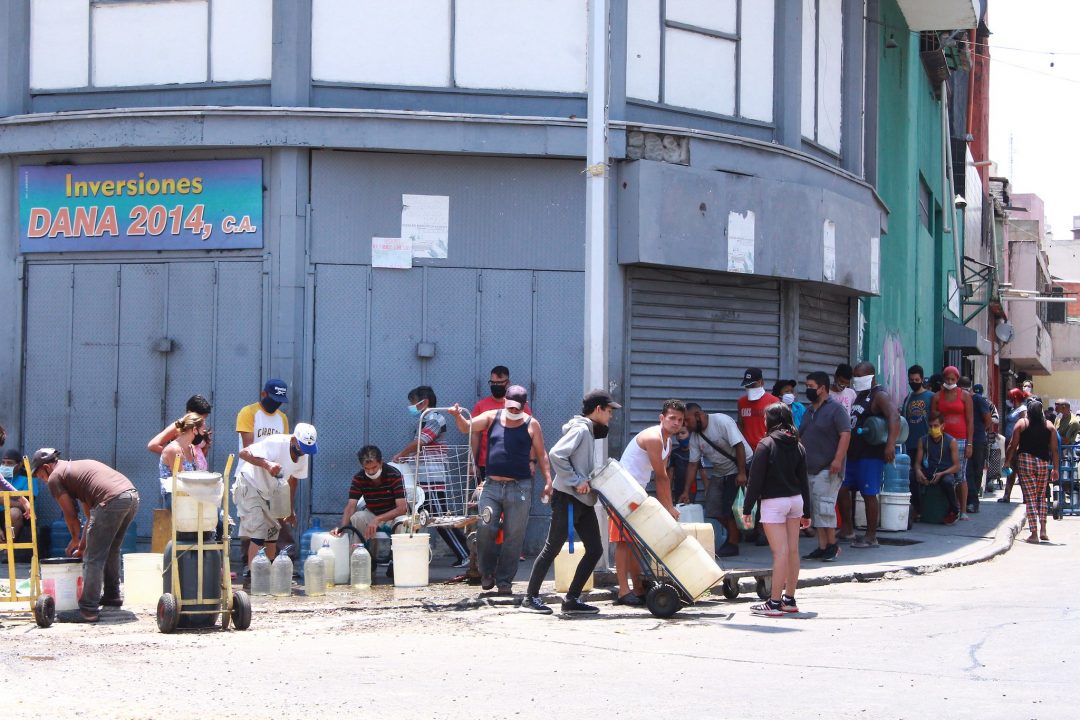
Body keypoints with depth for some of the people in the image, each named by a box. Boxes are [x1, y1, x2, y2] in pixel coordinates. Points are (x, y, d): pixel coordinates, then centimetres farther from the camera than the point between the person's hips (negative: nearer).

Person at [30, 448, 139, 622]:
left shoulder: (54, 478, 10)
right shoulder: (78, 466, 35)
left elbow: (71, 514, 9)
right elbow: (90, 512, 33)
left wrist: (75, 540, 26)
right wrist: (83, 543, 33)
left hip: (112, 500, -9)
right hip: (133, 496, 9)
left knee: (93, 558, -2)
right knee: (111, 550, 26)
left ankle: (89, 610, -4)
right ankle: (112, 596, 36)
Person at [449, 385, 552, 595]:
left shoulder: (531, 424, 5)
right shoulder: (492, 418, 9)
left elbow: (541, 454, 8)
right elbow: (467, 427, 1)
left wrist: (548, 481, 0)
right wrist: (458, 416, -20)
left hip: (519, 488, -1)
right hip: (492, 485, 1)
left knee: (514, 536, 0)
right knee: (485, 528, -10)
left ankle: (504, 580, 8)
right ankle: (487, 572, 10)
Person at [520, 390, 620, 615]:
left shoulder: (588, 431, 18)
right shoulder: (580, 429, -11)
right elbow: (556, 454, -24)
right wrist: (576, 481, -20)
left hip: (583, 500, 10)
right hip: (567, 498, -10)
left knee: (595, 549, 4)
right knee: (552, 548, -4)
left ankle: (572, 599, 7)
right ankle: (530, 598, 4)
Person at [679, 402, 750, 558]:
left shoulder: (721, 421, -21)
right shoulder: (695, 437, 0)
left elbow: (739, 446, -23)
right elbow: (693, 464, 2)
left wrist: (742, 473, -26)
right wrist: (686, 491, -3)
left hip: (739, 469, -7)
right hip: (719, 473, 7)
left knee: (730, 509, -11)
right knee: (713, 510, 3)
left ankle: (732, 544, 1)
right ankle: (732, 532, 24)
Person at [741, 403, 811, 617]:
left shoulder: (766, 445, -10)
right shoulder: (797, 446, 9)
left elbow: (755, 479, -12)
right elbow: (803, 480, 12)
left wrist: (747, 508, -8)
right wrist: (806, 512, 18)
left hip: (773, 502, -6)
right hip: (795, 501, 6)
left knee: (780, 552, -10)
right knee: (793, 551, 9)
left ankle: (775, 603, -8)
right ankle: (789, 599, 15)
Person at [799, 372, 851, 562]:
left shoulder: (835, 409, -7)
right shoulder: (809, 411, 18)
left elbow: (845, 434, -15)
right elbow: (801, 437, 24)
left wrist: (838, 459, -23)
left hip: (827, 469, -8)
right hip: (810, 468, 8)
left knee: (824, 506, -12)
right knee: (815, 509, 6)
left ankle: (832, 544, -5)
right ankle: (822, 547, 9)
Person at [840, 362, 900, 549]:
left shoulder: (879, 396, -11)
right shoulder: (859, 396, 18)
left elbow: (894, 417, -26)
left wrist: (890, 444, -38)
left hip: (871, 454, -10)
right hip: (853, 453, 10)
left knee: (869, 494, -6)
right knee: (843, 489, 9)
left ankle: (871, 536, 0)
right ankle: (847, 529, 19)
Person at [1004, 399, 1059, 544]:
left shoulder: (1022, 423, -1)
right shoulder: (1049, 426, 5)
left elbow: (1013, 445, -2)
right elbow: (1054, 449, 4)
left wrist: (1006, 461, 8)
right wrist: (1055, 468, 10)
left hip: (1025, 461, -2)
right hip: (1043, 463, 2)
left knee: (1030, 498, -1)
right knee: (1041, 497, 18)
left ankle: (1034, 533, -5)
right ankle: (1043, 530, 9)